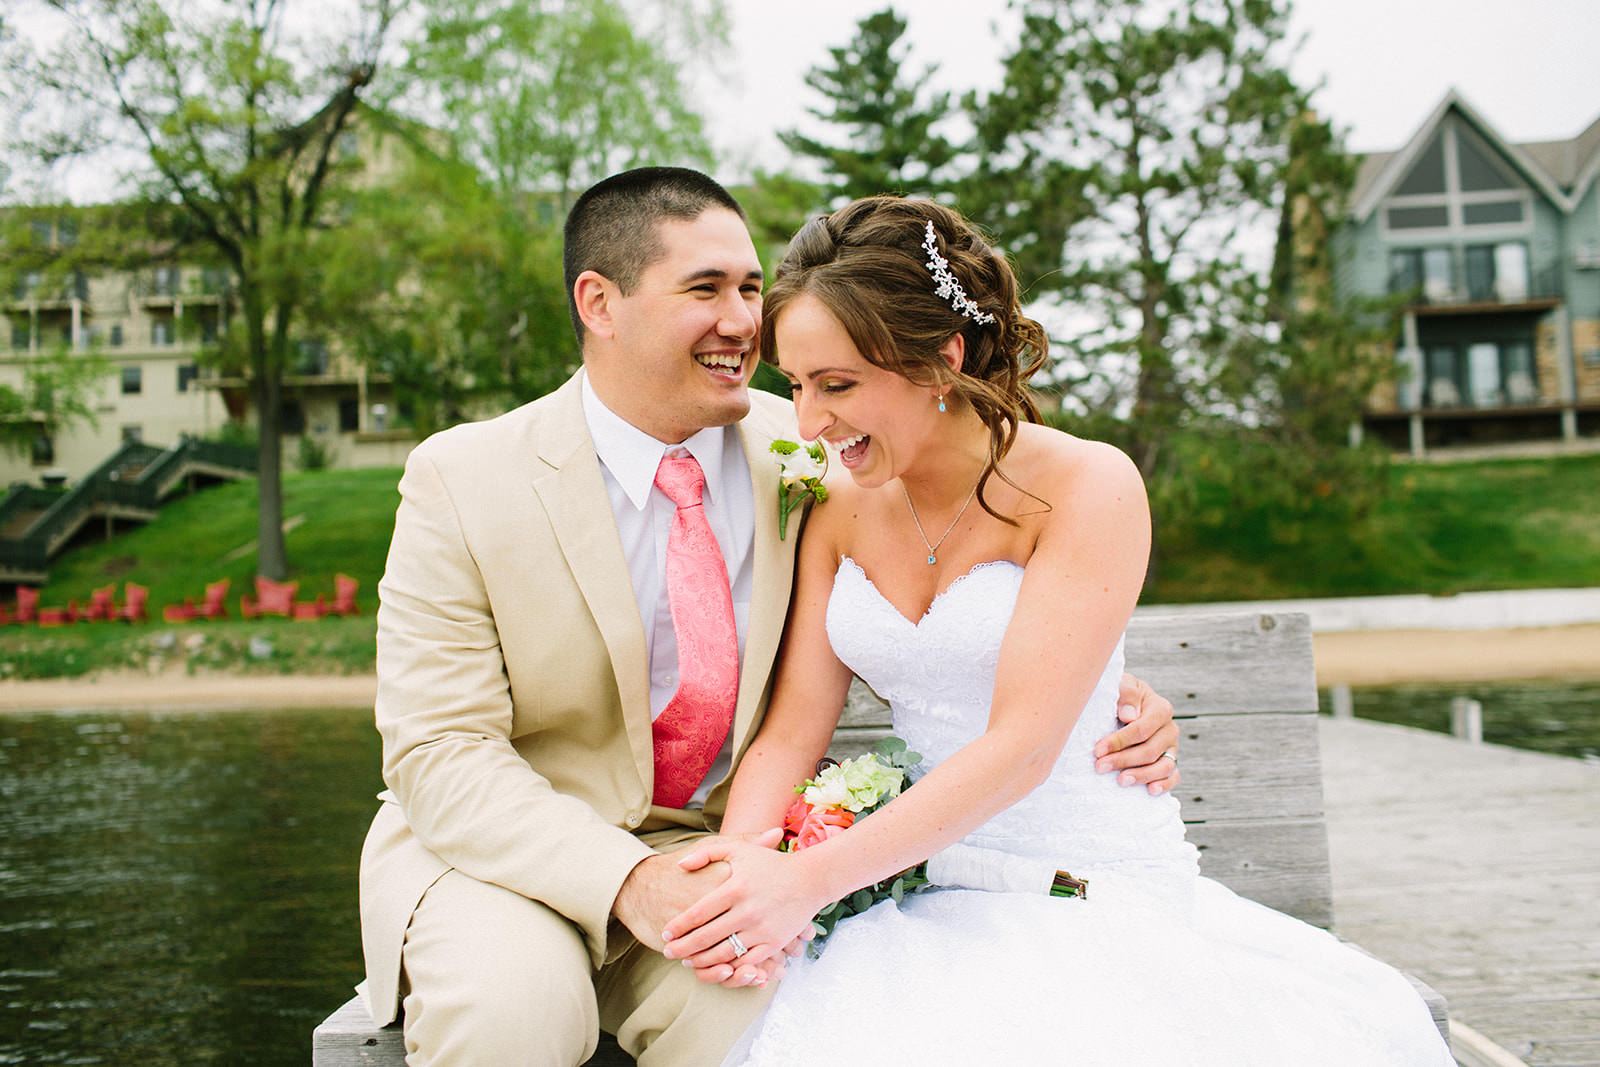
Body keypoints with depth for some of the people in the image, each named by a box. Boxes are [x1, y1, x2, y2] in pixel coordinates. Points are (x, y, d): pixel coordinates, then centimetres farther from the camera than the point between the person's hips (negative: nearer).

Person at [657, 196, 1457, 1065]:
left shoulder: (1086, 488, -13)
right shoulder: (841, 511, 3)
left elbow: (1020, 749, -19)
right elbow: (792, 732, 0)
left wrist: (811, 879, -24)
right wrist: (738, 863, -20)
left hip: (1093, 889, -3)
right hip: (924, 899, 4)